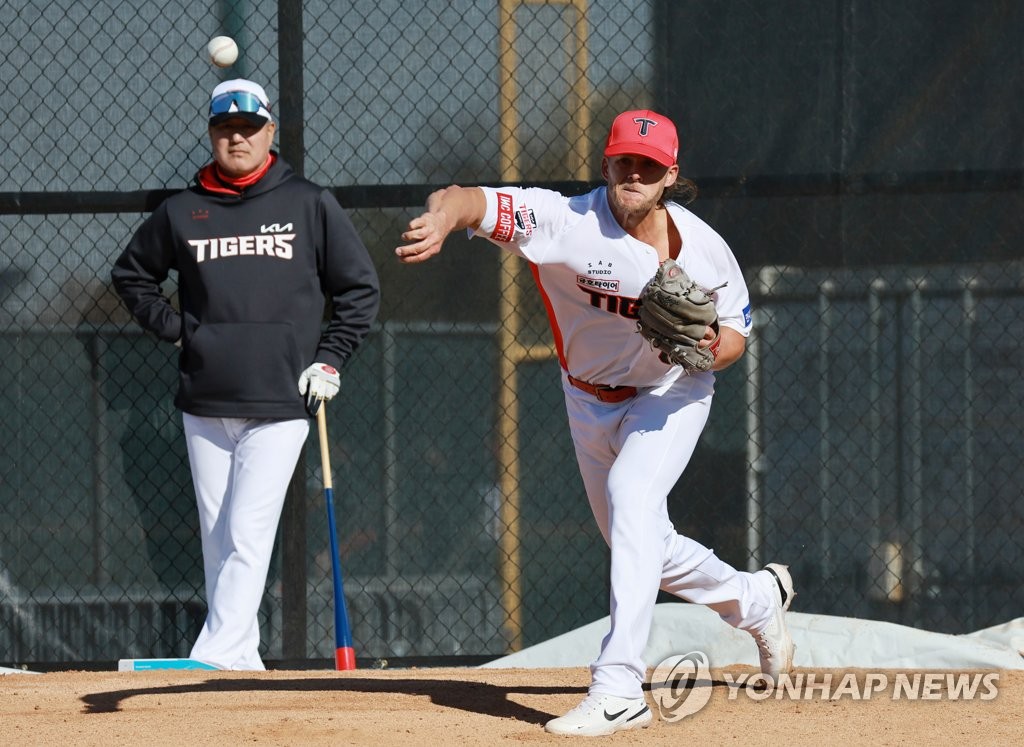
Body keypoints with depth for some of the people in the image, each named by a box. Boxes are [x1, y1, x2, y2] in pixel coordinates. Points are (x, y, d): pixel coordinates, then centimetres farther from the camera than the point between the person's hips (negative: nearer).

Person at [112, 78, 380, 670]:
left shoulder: (310, 205, 3)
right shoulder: (182, 212, 8)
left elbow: (361, 288, 10)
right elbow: (132, 274, 22)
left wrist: (330, 359, 1)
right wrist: (172, 327, 8)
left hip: (281, 402, -3)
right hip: (205, 404, 3)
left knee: (248, 536, -13)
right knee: (218, 540, 6)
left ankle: (211, 663, -17)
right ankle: (241, 660, 15)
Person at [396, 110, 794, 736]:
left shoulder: (704, 248, -20)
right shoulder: (569, 221, -27)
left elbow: (737, 332, -4)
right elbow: (465, 199, -41)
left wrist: (711, 348, -28)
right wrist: (442, 220, -66)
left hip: (671, 394, -3)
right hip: (590, 398, 3)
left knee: (632, 497, -30)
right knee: (643, 546, 18)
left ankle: (619, 690, -34)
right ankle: (757, 600, 49)